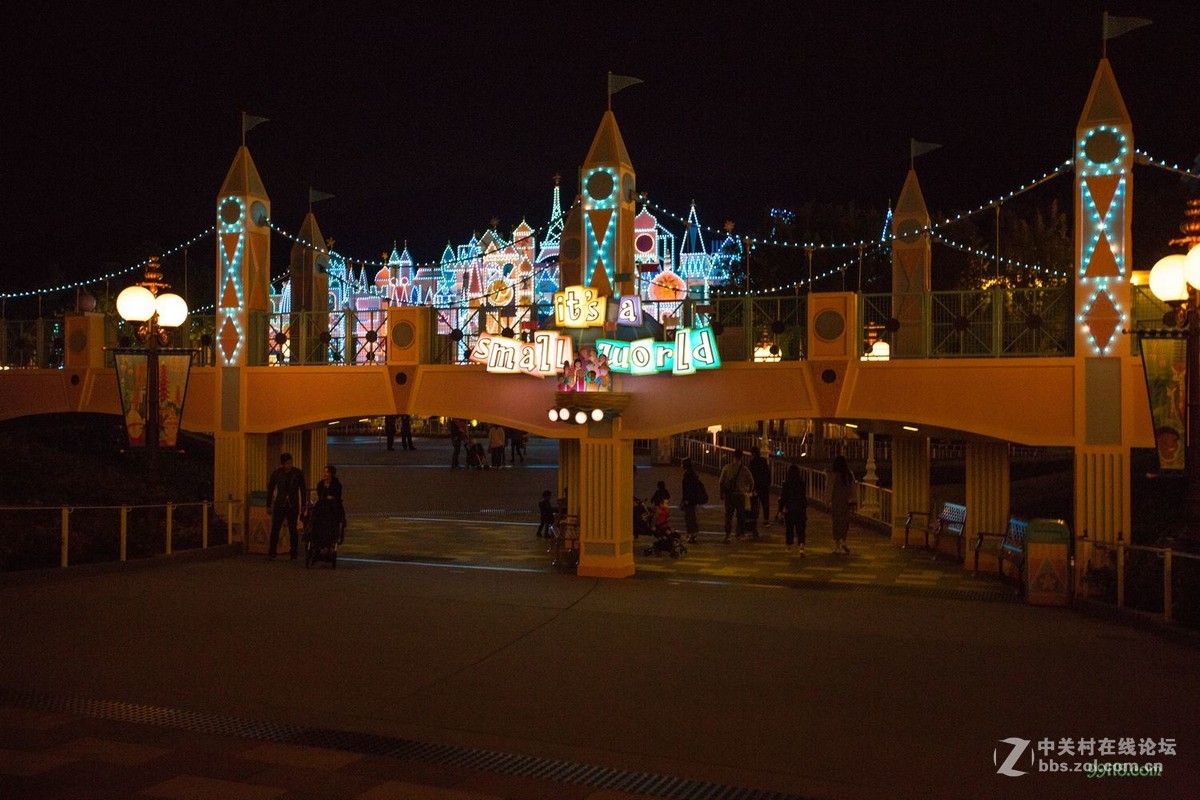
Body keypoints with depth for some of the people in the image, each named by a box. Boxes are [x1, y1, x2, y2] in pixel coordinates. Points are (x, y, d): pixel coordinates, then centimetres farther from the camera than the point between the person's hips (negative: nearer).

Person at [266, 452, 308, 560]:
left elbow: (303, 490, 4)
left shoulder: (298, 473, -2)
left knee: (293, 529, 1)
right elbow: (270, 489, 7)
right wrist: (268, 505, 6)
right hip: (279, 505, 0)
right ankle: (271, 553, -2)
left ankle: (294, 554, 7)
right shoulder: (277, 473, -1)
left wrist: (303, 505, 2)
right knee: (275, 528, -6)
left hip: (293, 506, 0)